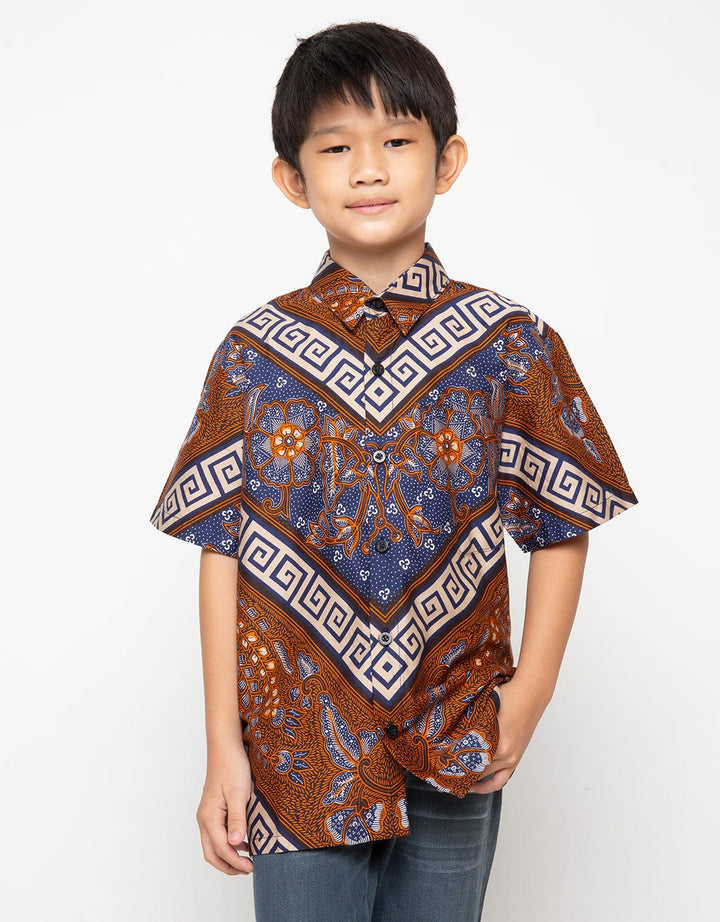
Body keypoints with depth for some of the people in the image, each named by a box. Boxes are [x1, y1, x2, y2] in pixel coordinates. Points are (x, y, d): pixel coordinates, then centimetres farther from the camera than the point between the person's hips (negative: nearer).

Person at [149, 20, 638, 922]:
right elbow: (221, 550, -1)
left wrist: (530, 693, -7)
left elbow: (561, 528, 2)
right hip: (298, 750, 0)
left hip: (455, 752, 0)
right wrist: (223, 747, -3)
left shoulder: (510, 346, -2)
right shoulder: (254, 355, -2)